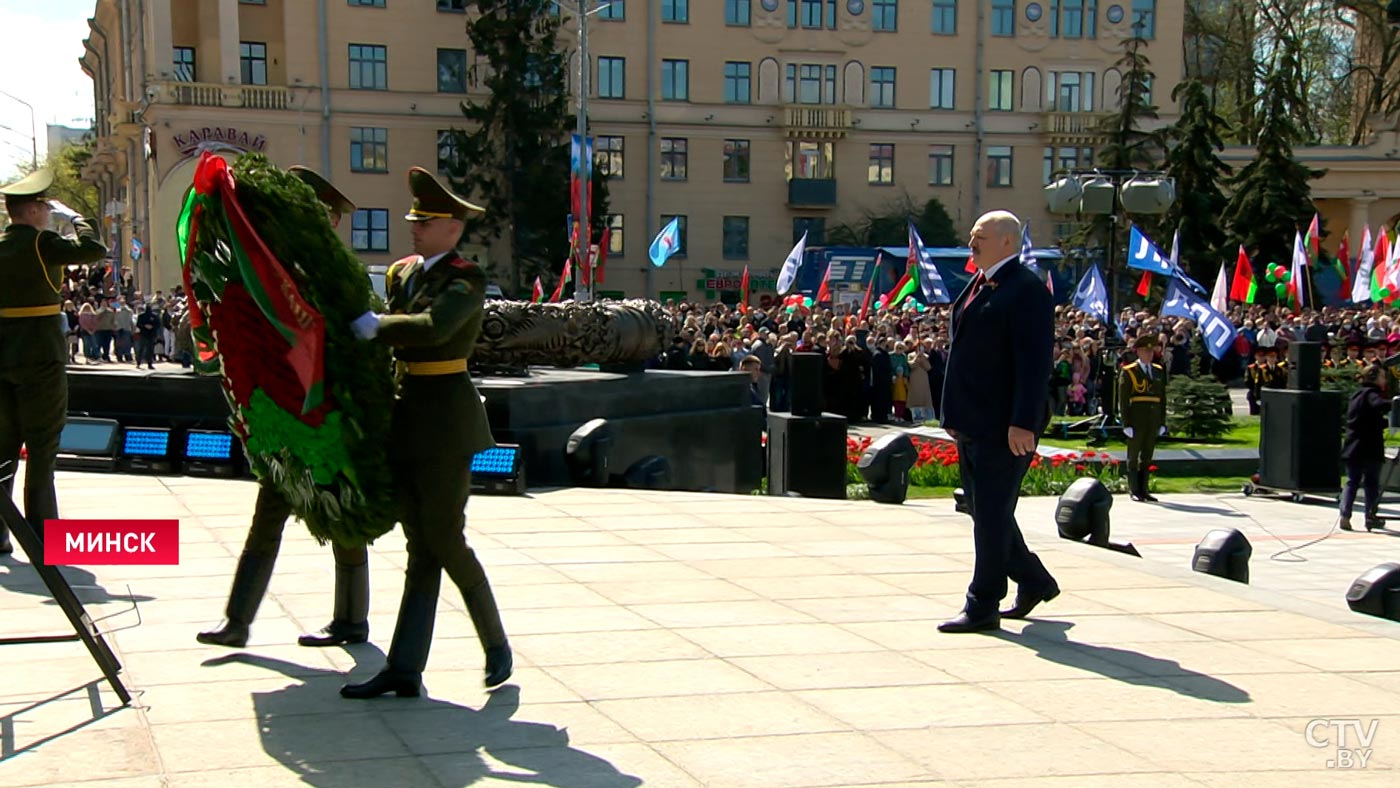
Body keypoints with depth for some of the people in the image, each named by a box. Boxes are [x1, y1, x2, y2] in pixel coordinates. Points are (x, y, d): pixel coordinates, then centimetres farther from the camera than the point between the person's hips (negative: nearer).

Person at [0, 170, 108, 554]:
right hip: (41, 357, -6)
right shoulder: (42, 243, -12)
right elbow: (95, 249, -16)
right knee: (42, 447, 0)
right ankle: (41, 536, 2)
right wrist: (74, 217, -2)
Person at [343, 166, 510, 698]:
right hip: (408, 420, 8)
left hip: (445, 419, -8)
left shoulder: (465, 280, -11)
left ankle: (496, 645, 15)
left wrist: (374, 327, -17)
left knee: (444, 540, -5)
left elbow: (433, 327, -27)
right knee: (420, 548, 6)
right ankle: (404, 671, 5)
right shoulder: (402, 273, 14)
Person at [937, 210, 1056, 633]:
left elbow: (1035, 363, -19)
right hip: (972, 425, 10)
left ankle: (982, 606, 5)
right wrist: (955, 414, 18)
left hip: (1003, 427, -10)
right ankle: (1034, 581, 32)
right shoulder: (978, 285, 14)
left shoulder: (1027, 290, -14)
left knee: (992, 515, -3)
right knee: (985, 511, 17)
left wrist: (1023, 424, -24)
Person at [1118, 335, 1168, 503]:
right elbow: (1123, 399, -5)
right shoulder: (1128, 372, -2)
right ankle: (1134, 491, 5)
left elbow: (1162, 398, 15)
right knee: (1134, 456, 1)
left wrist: (1162, 422, 9)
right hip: (1136, 420, -5)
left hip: (1153, 421, 5)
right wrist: (1126, 424, -11)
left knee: (1147, 457, 9)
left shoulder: (1158, 371, 14)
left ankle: (1144, 490, 14)